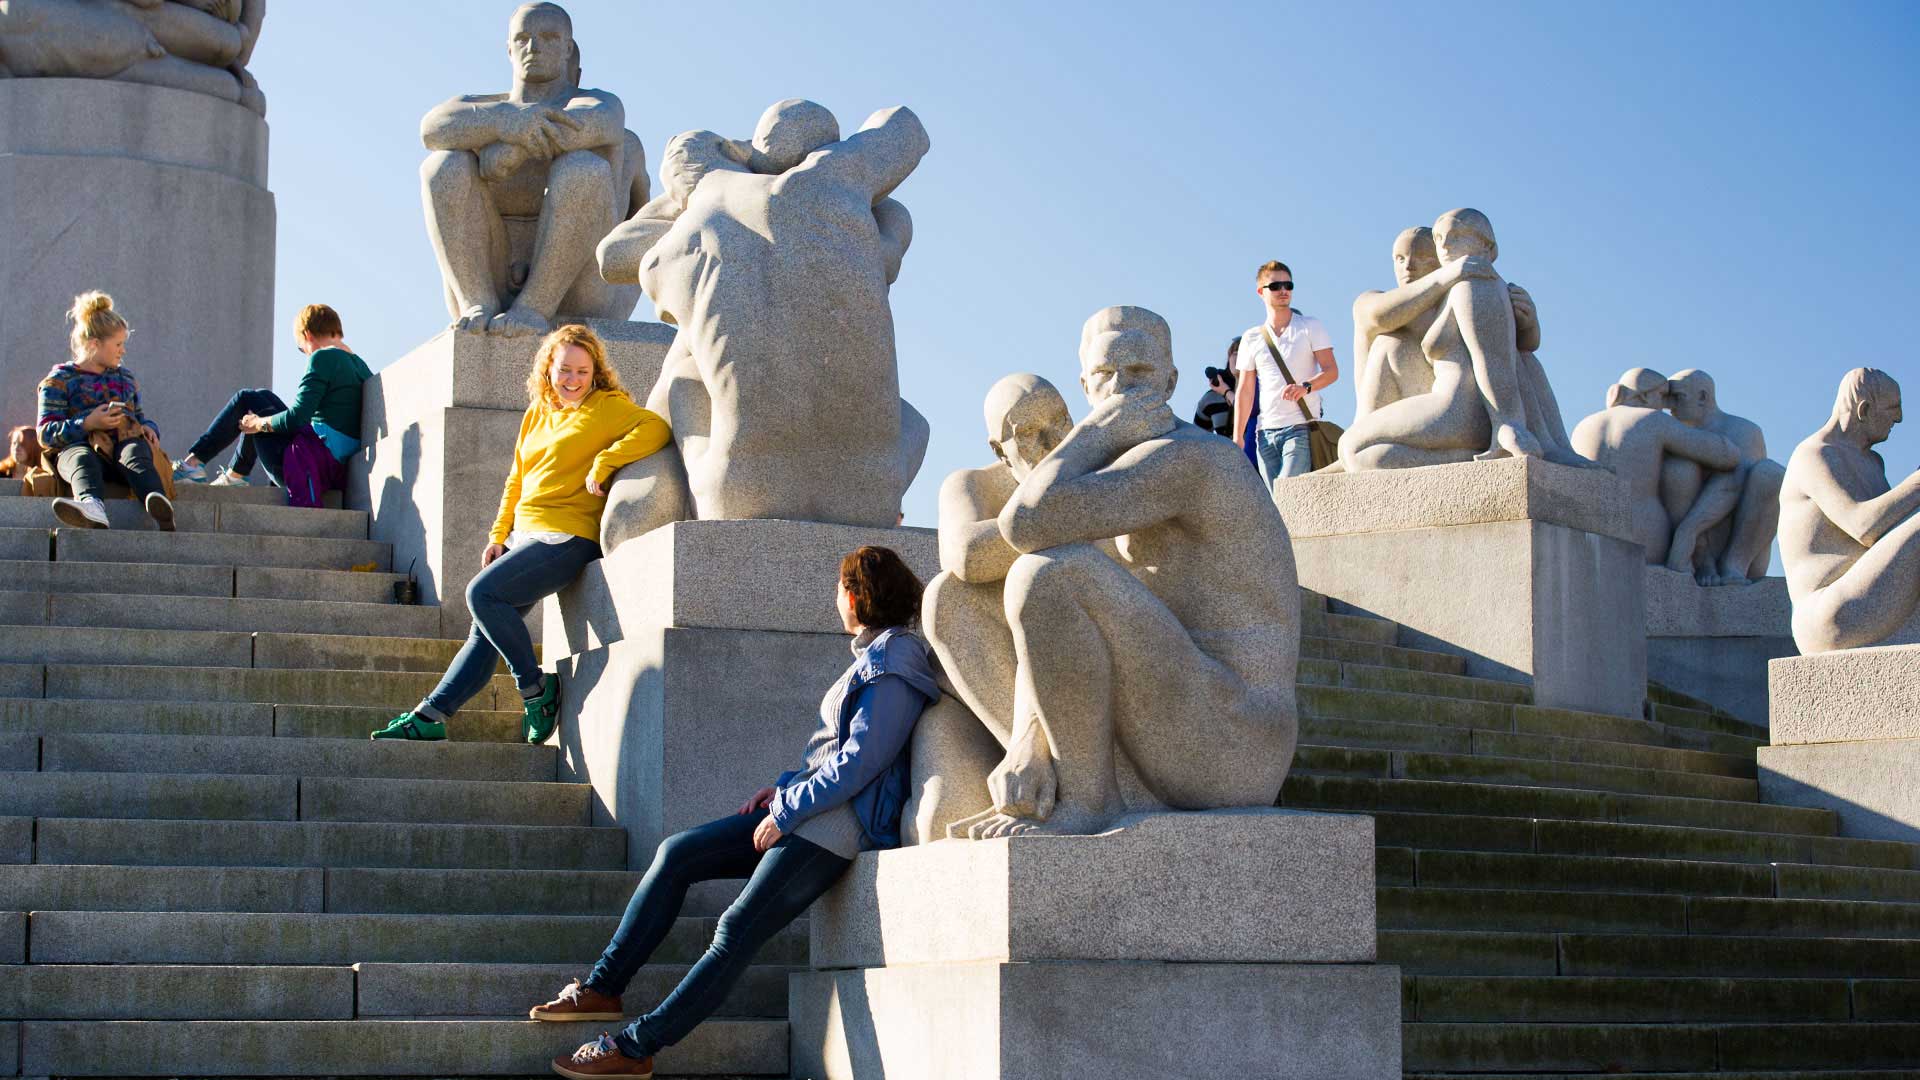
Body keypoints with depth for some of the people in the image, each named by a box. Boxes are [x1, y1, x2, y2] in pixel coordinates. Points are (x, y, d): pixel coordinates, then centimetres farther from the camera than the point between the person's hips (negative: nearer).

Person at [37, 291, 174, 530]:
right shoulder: (60, 379, 14)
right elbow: (46, 434, 4)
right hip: (81, 445, -2)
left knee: (135, 454, -37)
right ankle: (92, 506, -77)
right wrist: (88, 424, -11)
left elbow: (139, 416, 35)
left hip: (125, 441, 2)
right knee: (81, 458, -41)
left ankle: (162, 512, -71)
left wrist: (148, 427, 9)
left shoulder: (125, 377, 30)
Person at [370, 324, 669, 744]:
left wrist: (604, 464, -27)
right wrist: (498, 535, 18)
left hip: (568, 537, -8)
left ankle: (536, 688, -9)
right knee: (487, 629, 6)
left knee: (482, 592, -21)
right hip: (525, 535, 8)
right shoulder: (537, 414, 17)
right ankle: (430, 717, 8)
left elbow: (655, 428, -21)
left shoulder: (608, 406, -5)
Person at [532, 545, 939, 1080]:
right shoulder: (874, 655, 19)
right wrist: (785, 787, 13)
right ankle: (601, 989, 4)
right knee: (676, 854, 4)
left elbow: (859, 761, -21)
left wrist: (785, 812, -15)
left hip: (842, 822, -11)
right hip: (810, 809, 11)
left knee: (737, 932, -15)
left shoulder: (892, 665, -14)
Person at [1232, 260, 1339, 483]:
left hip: (1302, 428, -4)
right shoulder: (1251, 339, 12)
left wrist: (1306, 387, -24)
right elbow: (1245, 391, 13)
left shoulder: (1310, 327, 5)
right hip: (1266, 431, 4)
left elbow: (1331, 371, -4)